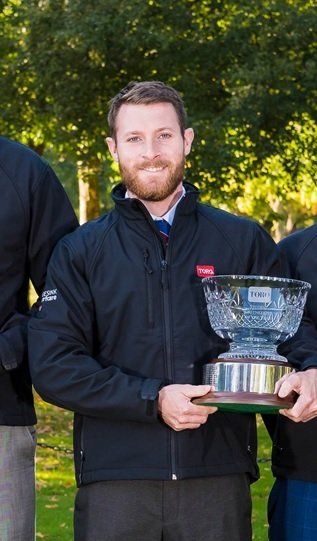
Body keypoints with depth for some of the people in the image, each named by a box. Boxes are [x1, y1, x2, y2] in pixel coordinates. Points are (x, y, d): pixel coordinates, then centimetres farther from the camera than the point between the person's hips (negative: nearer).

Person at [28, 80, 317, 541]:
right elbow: (52, 365, -1)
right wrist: (153, 400, -12)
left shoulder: (245, 242, 11)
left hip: (219, 475, 1)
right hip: (114, 481, 0)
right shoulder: (80, 252, 8)